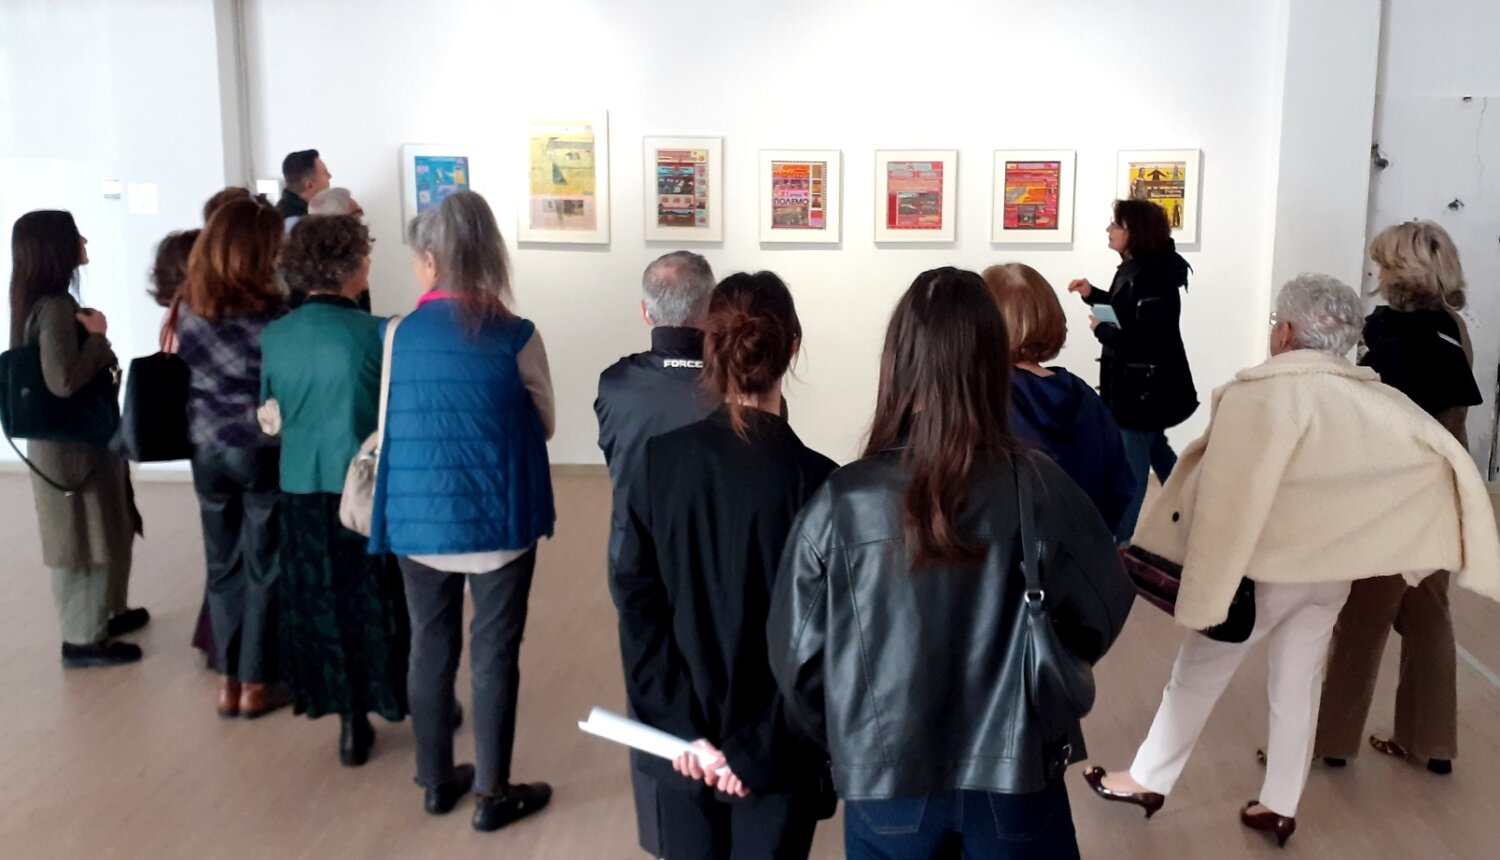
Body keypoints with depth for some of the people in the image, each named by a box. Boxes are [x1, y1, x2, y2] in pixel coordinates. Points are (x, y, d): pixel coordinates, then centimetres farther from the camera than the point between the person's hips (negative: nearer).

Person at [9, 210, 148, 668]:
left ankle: (105, 613, 36)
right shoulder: (54, 308, -23)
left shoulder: (44, 301, 8)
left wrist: (96, 347, 8)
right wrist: (98, 336, -20)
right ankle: (83, 639, 14)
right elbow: (63, 381, -29)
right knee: (84, 538, 2)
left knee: (106, 530, 21)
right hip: (70, 442, -10)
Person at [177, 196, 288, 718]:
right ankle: (256, 684, 15)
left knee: (223, 564, 14)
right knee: (264, 567, 7)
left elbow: (187, 369, 10)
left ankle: (229, 682, 22)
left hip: (206, 448, 5)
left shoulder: (189, 308, 0)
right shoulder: (268, 314, -17)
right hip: (262, 450, -5)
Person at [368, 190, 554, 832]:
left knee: (430, 647, 17)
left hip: (419, 520, 3)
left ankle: (437, 780, 30)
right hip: (497, 519, -2)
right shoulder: (517, 337, -10)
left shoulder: (400, 334, -5)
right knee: (494, 655, 8)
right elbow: (544, 423, 2)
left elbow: (386, 423, 5)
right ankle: (492, 794, 18)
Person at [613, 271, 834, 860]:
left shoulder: (659, 461, -8)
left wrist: (683, 730, -8)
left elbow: (637, 605, -8)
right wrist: (759, 749, -8)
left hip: (682, 743, 3)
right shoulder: (812, 479, -16)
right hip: (778, 747, -3)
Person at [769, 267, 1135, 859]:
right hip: (1015, 775, 0)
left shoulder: (841, 503, -16)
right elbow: (1100, 613, -2)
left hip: (885, 780, 0)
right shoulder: (1041, 488, -16)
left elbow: (798, 655, -6)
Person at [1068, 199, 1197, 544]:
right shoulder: (1134, 269, 5)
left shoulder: (1154, 280, -26)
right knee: (1155, 450, 25)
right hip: (1137, 382, 11)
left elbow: (1149, 341, -31)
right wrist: (1092, 294, 8)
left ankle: (1125, 539, 11)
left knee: (1132, 463, -1)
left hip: (1147, 387, -11)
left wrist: (1102, 331, -20)